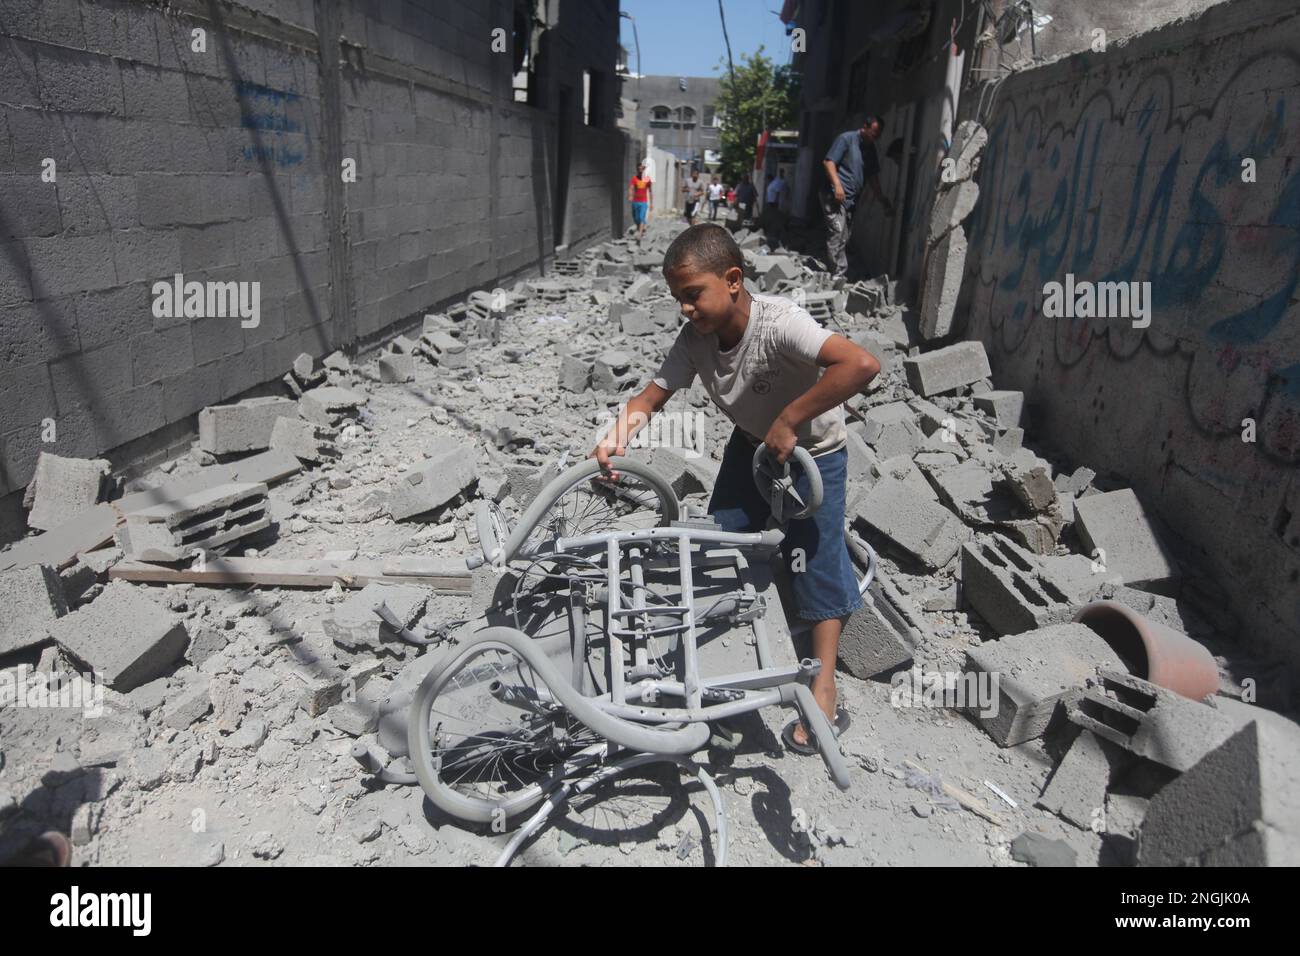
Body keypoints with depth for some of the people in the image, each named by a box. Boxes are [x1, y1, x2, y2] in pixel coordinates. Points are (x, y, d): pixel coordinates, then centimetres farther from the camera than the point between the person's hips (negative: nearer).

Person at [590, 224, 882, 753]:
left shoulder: (778, 322, -37)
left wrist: (789, 420, -43)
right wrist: (618, 435, -33)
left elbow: (862, 363, -49)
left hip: (811, 452, -6)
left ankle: (824, 691, 9)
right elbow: (651, 395, -12)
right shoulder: (695, 338, -18)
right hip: (751, 442, 6)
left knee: (814, 561, -4)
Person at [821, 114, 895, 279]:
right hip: (835, 196, -8)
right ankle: (839, 275, -16)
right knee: (837, 235, -15)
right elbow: (828, 161, -11)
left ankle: (839, 276, 12)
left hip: (851, 199, 8)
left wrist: (883, 201, 15)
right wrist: (837, 184, -23)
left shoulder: (871, 148, 17)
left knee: (844, 239, 8)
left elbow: (873, 176, 20)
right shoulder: (846, 139, -5)